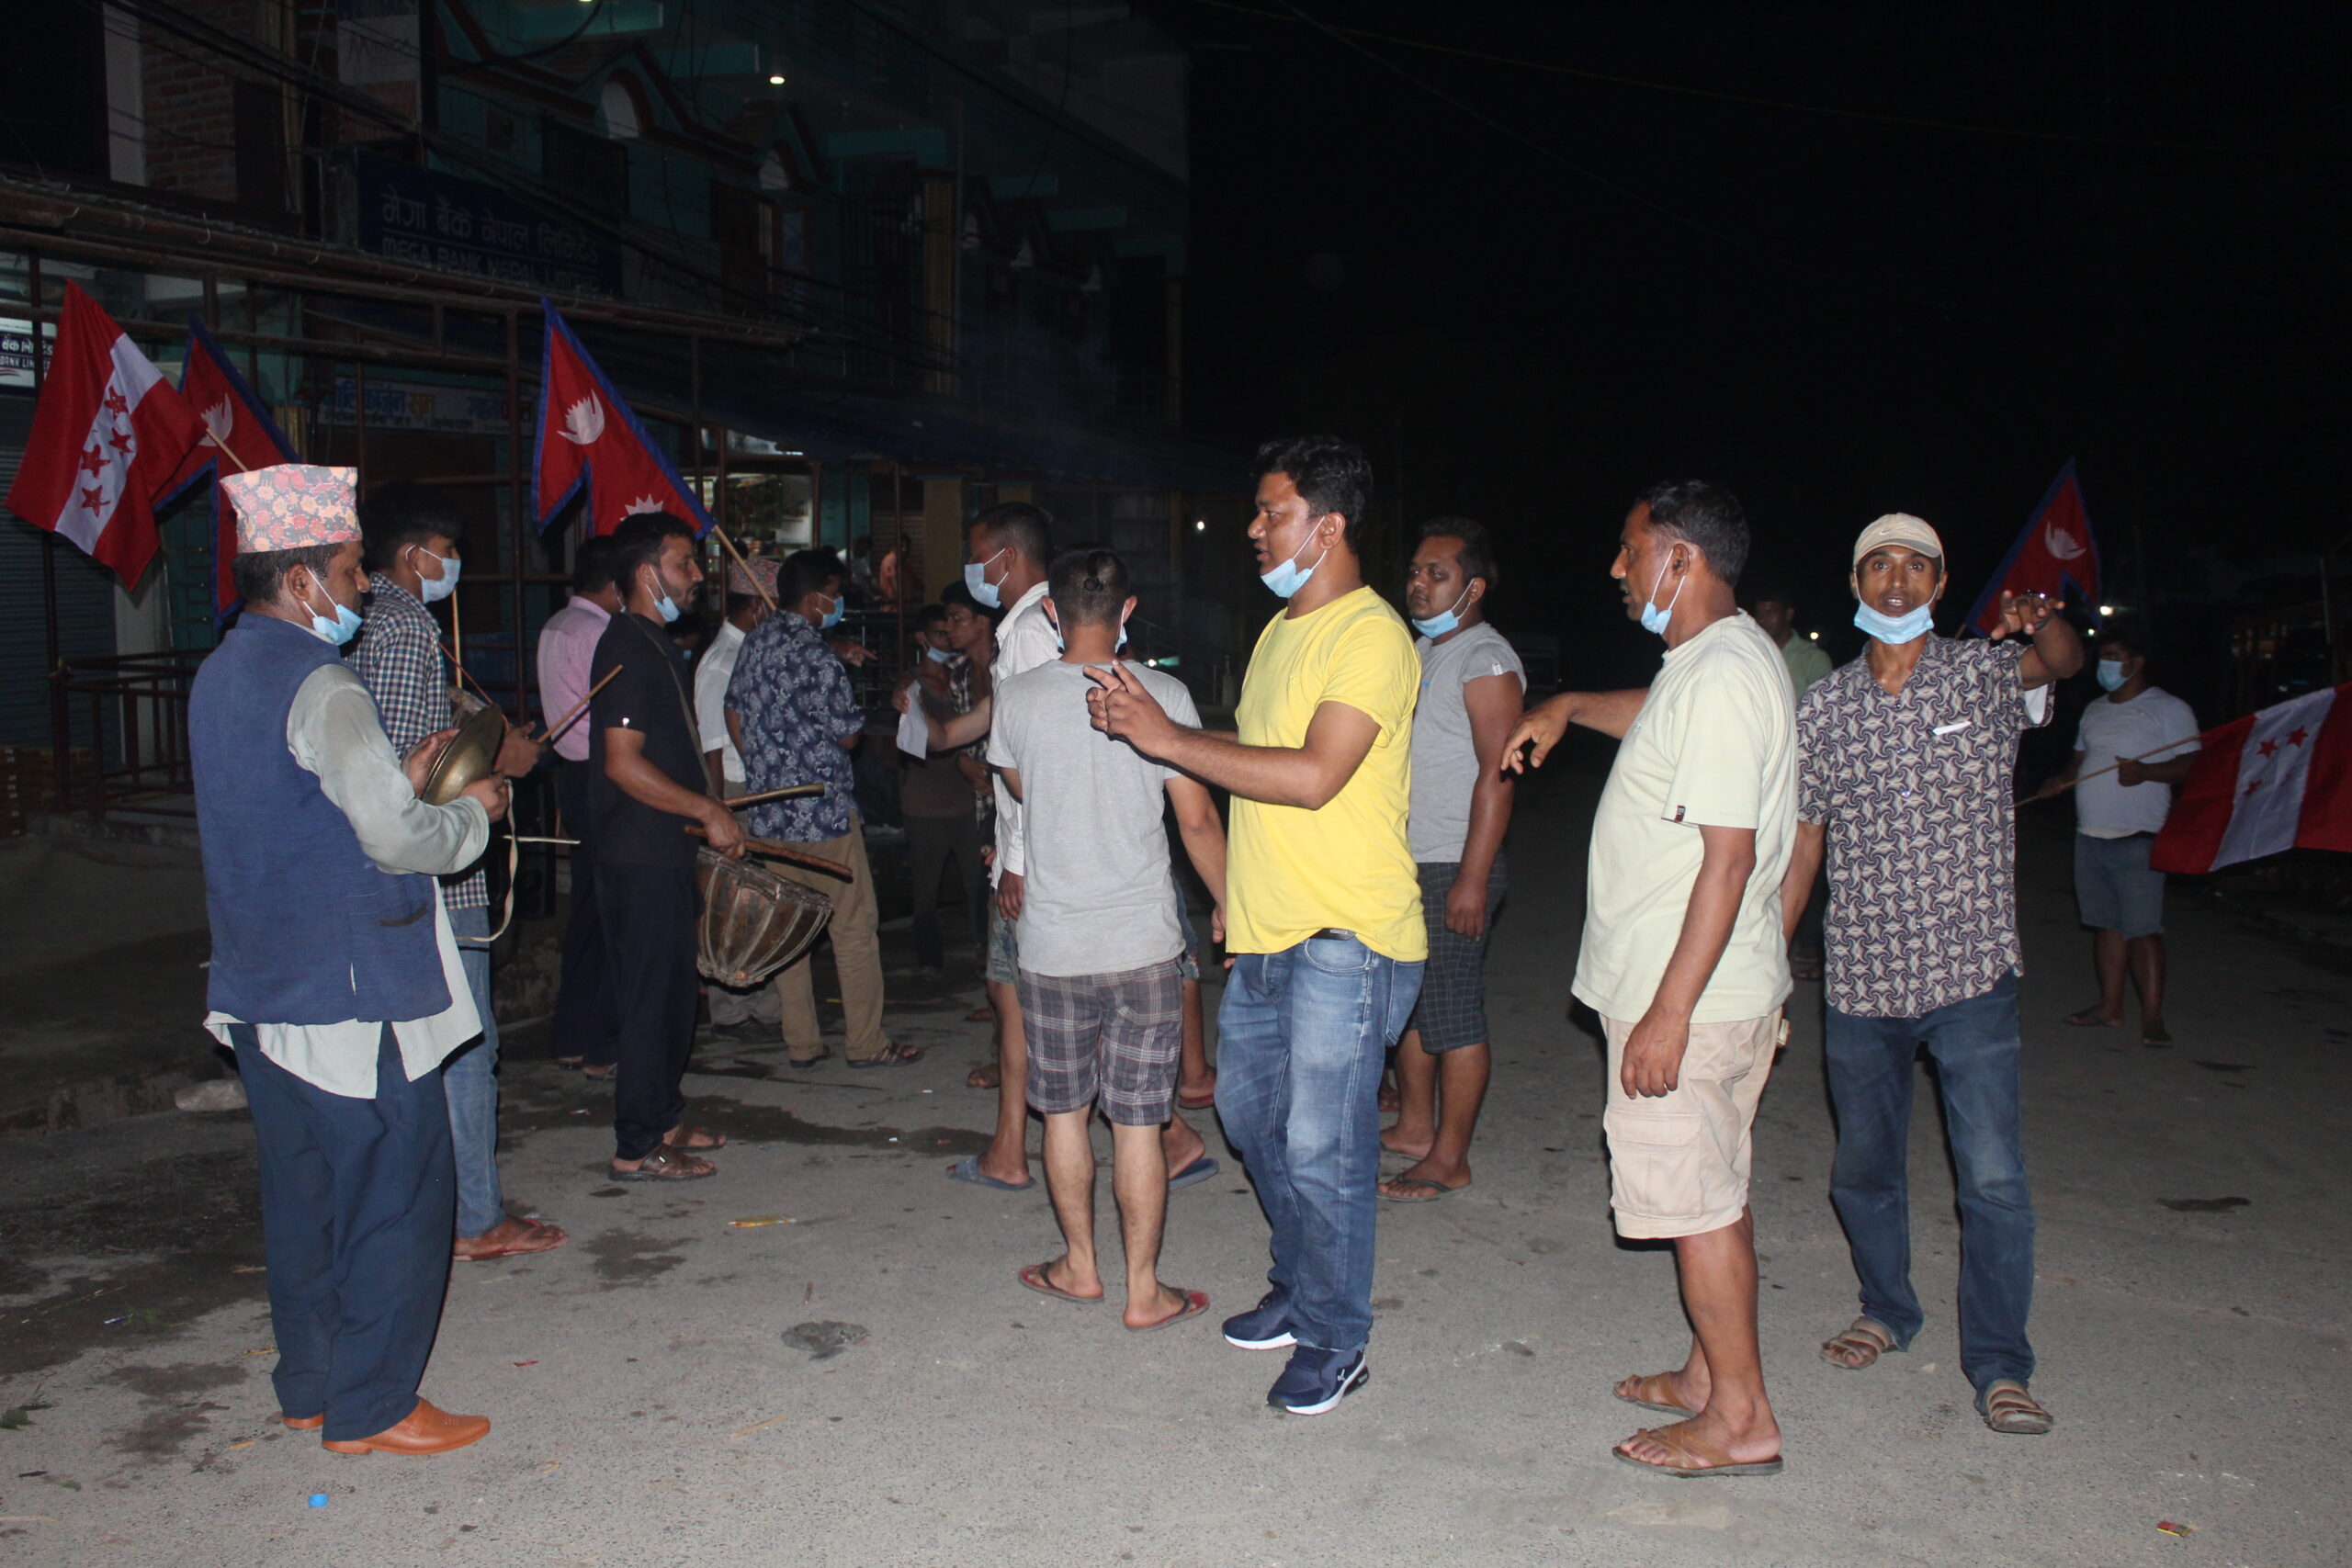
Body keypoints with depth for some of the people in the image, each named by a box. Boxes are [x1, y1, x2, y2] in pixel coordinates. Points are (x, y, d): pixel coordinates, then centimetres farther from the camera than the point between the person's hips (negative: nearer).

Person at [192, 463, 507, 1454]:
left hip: (261, 990, 9)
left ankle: (308, 1389, 29)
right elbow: (398, 839, -23)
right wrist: (472, 811, -5)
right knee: (395, 1191, 2)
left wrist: (400, 778, 13)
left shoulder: (221, 676, 11)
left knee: (304, 1190, 18)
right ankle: (370, 1407, 10)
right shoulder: (319, 688, -18)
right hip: (349, 993, -9)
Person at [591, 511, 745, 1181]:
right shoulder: (628, 648, -16)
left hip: (665, 852, 10)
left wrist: (708, 815, 19)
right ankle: (638, 1147, 5)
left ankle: (663, 1118, 28)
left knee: (672, 991, 16)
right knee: (652, 995, -3)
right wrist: (708, 811, -17)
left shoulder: (655, 643, 16)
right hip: (640, 857, -10)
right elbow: (624, 763, -22)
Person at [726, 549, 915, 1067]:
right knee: (853, 929, 2)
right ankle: (866, 1043, 7)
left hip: (769, 812, 8)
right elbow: (847, 734, -12)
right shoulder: (816, 656, -16)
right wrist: (856, 713, 9)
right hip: (823, 810, -8)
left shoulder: (753, 644, 9)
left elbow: (734, 716, 17)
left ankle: (801, 1043, 17)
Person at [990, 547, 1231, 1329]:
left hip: (1052, 947, 1)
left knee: (1064, 1112, 15)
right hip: (1143, 943, -1)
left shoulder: (1018, 697, -3)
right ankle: (1144, 1291, 14)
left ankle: (1079, 1266, 29)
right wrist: (1228, 905, 8)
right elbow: (1197, 819, -6)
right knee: (1137, 1123, 5)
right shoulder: (1164, 695, -8)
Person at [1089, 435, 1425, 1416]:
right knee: (1249, 1111, 19)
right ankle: (1300, 1287, 37)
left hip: (1345, 937, -10)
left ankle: (1333, 1340, 15)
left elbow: (1312, 776, -24)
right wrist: (1148, 722, 9)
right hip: (1267, 931, 10)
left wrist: (1168, 739, -20)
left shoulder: (1370, 636, -15)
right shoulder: (1280, 631, 16)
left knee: (1319, 1146, -3)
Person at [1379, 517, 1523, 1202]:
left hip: (1453, 869, -9)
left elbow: (1497, 773, -19)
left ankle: (1449, 1158, 6)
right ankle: (1414, 1125, 28)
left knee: (1454, 1015, -2)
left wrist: (1472, 879, -23)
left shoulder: (1486, 660, -13)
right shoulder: (1422, 652, 16)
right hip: (1406, 862, 9)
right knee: (1408, 1002, 16)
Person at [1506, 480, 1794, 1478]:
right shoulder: (1710, 662, 11)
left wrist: (1669, 1012, -25)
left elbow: (1728, 857, -26)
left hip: (1687, 998, -10)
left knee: (1697, 1201, -1)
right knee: (1713, 1190, 18)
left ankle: (1740, 1421, 10)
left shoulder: (1722, 677, -21)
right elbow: (1663, 724, 37)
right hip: (1726, 988, 10)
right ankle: (1709, 1374, 31)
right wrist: (1570, 707, 28)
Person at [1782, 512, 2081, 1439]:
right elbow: (1801, 844, 7)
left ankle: (1998, 1364, 11)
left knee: (1993, 1177, -4)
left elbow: (2062, 662, -21)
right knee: (1862, 1170, 14)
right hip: (1859, 982, 2)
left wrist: (2042, 624, -45)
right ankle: (1887, 1312, 36)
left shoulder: (1985, 675, 1)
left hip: (1972, 978, -2)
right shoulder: (1821, 709, 4)